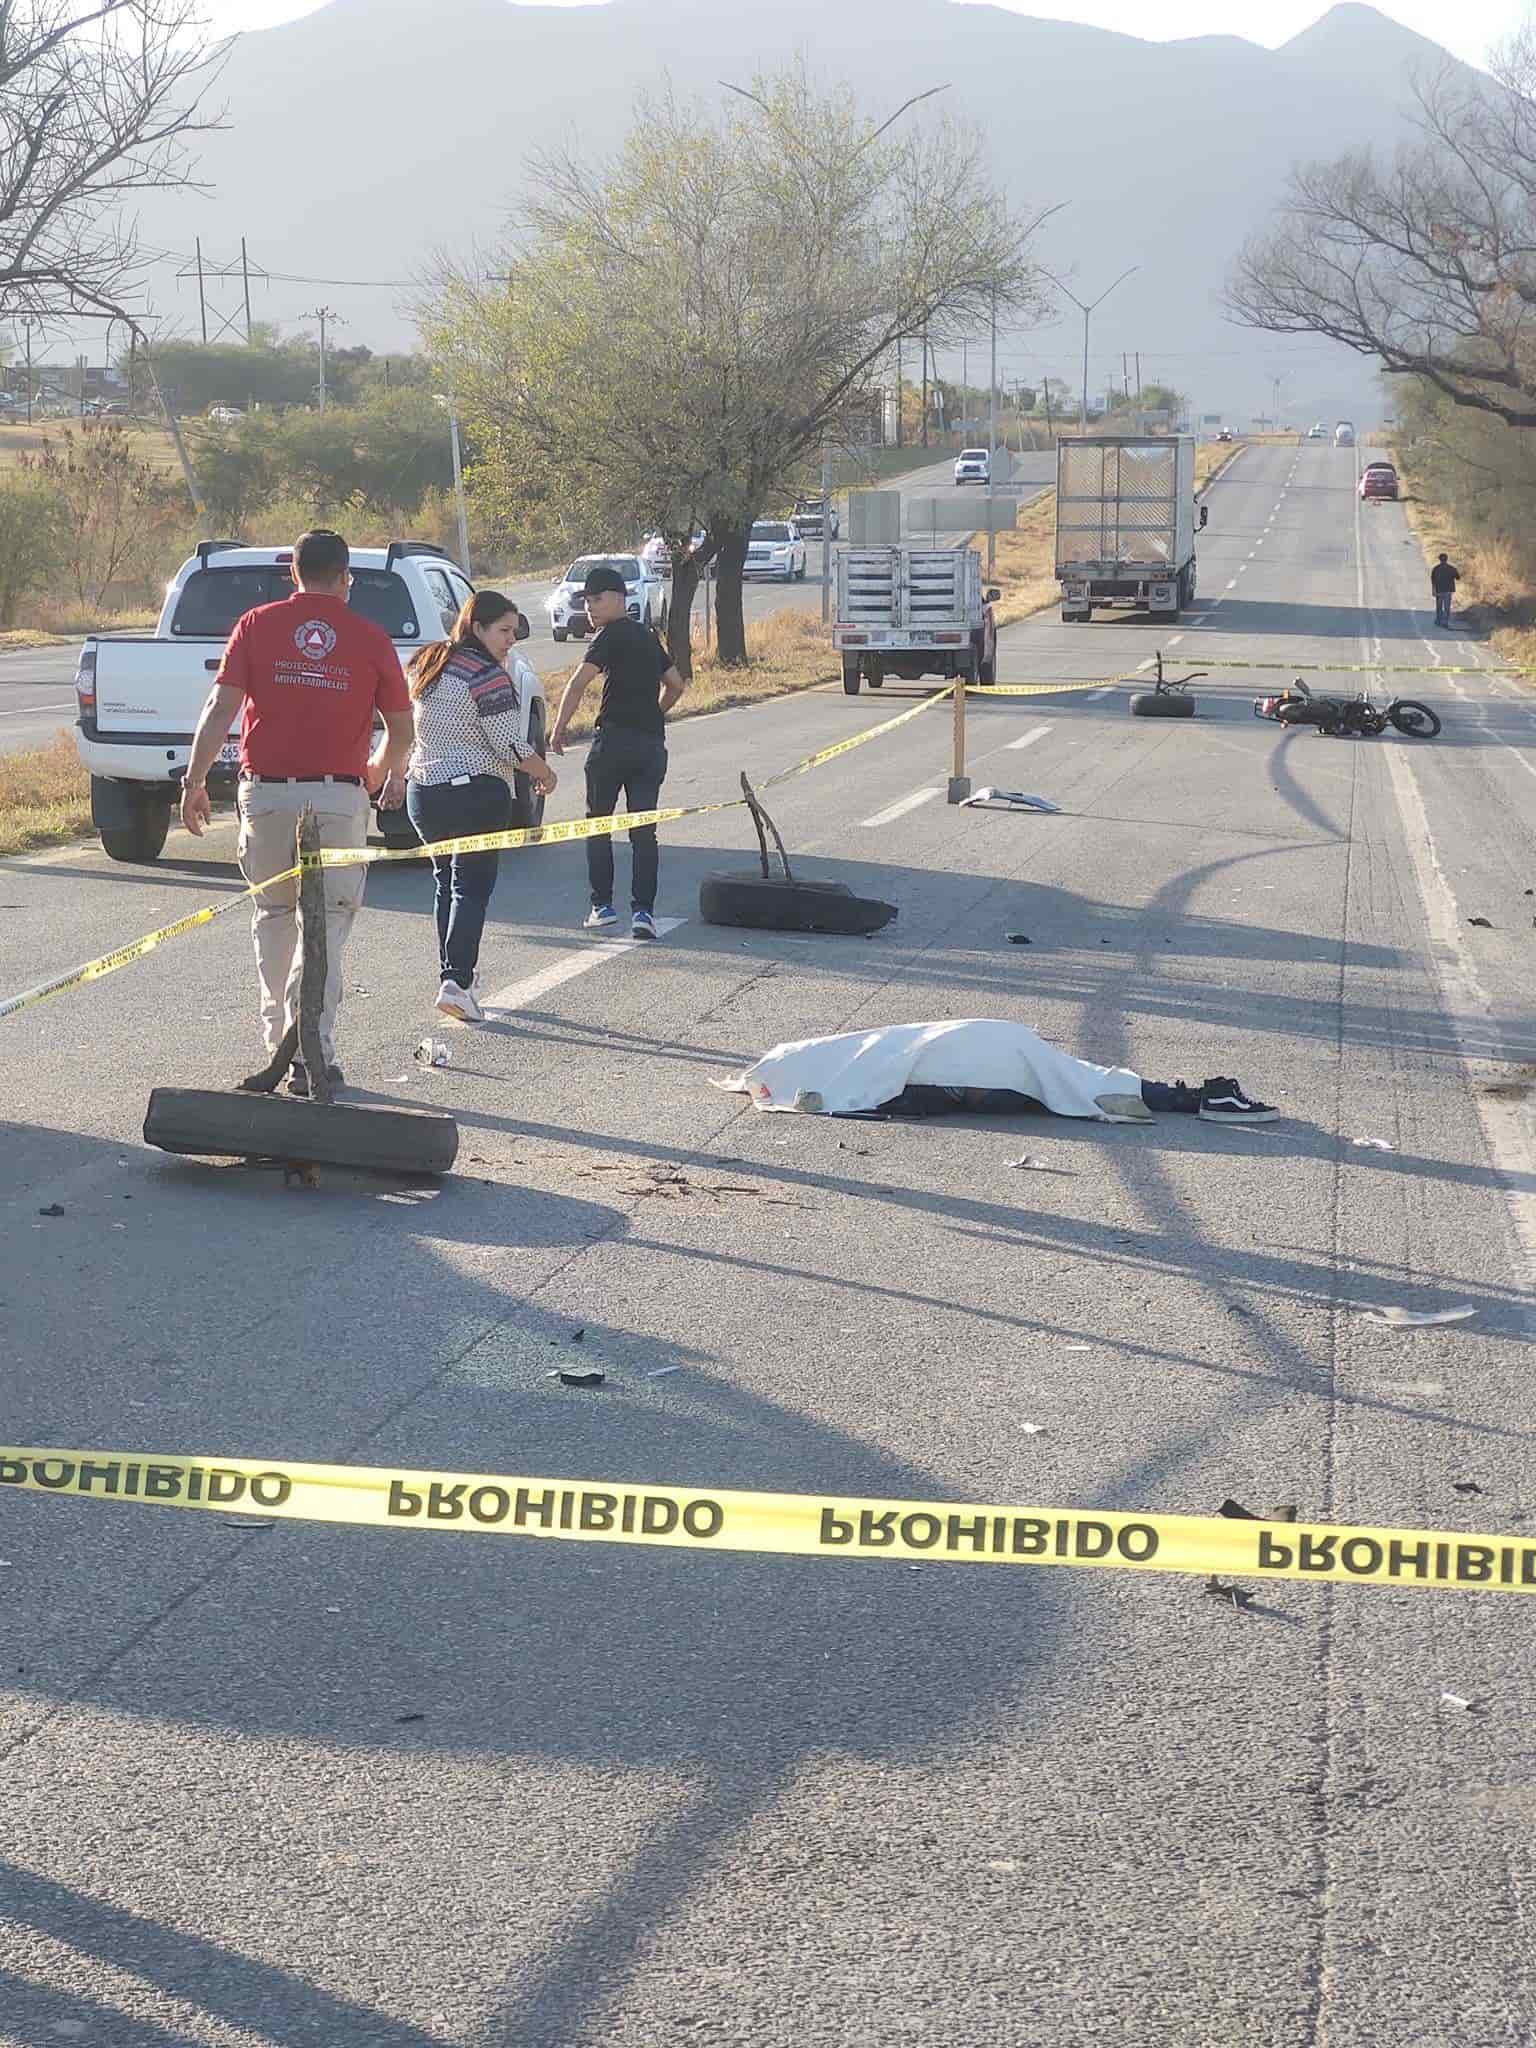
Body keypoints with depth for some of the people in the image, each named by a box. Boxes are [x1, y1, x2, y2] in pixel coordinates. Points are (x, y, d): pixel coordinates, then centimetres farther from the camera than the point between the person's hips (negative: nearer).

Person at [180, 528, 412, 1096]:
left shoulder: (256, 625, 3)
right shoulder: (370, 638, 4)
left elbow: (220, 708, -6)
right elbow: (401, 729, 10)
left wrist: (194, 781, -2)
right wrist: (380, 771, 29)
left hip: (265, 789, 1)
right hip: (338, 795, -1)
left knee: (273, 914, 16)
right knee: (325, 923, 1)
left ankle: (279, 1037, 24)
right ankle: (311, 1053, -9)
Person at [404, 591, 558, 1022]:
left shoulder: (424, 664, 10)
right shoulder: (487, 676, -15)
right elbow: (509, 746, -15)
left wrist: (397, 776, 28)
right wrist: (544, 775, 1)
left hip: (423, 793, 7)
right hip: (477, 796, -7)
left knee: (446, 882, 17)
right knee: (472, 887, -5)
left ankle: (450, 975, 19)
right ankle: (456, 981, -15)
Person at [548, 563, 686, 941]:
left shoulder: (611, 635, -6)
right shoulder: (648, 636, 18)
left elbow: (579, 682, -16)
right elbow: (675, 685, 28)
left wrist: (559, 729, -11)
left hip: (614, 738, -6)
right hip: (652, 743, 6)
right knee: (643, 830, 3)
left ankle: (602, 905, 8)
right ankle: (643, 910, -4)